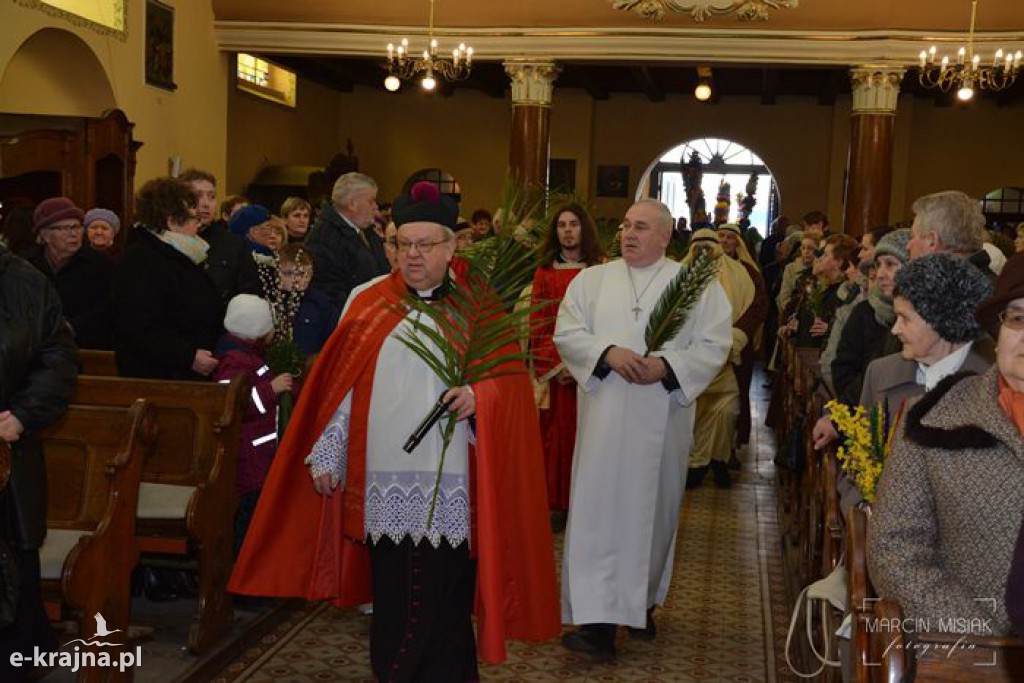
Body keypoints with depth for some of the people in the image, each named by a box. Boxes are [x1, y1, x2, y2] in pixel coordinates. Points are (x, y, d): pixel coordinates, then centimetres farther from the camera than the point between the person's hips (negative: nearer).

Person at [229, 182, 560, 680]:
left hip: (451, 488, -2)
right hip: (381, 483, 2)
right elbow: (340, 384, 10)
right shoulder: (368, 300, 10)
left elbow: (510, 381, 1)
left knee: (443, 597, 1)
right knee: (390, 596, 9)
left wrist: (478, 396, -19)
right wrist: (326, 453, 7)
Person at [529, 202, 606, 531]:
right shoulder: (545, 272, 8)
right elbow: (538, 325, 4)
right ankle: (558, 504, 10)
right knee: (559, 432, 1)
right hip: (555, 367, 1)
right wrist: (556, 363, -9)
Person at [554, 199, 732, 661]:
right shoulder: (591, 280, 8)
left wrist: (667, 366, -17)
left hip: (661, 422, 0)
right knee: (600, 508, -4)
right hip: (604, 417, 1)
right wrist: (608, 352, -17)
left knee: (653, 507, 9)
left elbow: (715, 345, -3)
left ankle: (642, 602, 28)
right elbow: (566, 334, 0)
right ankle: (600, 621, -2)